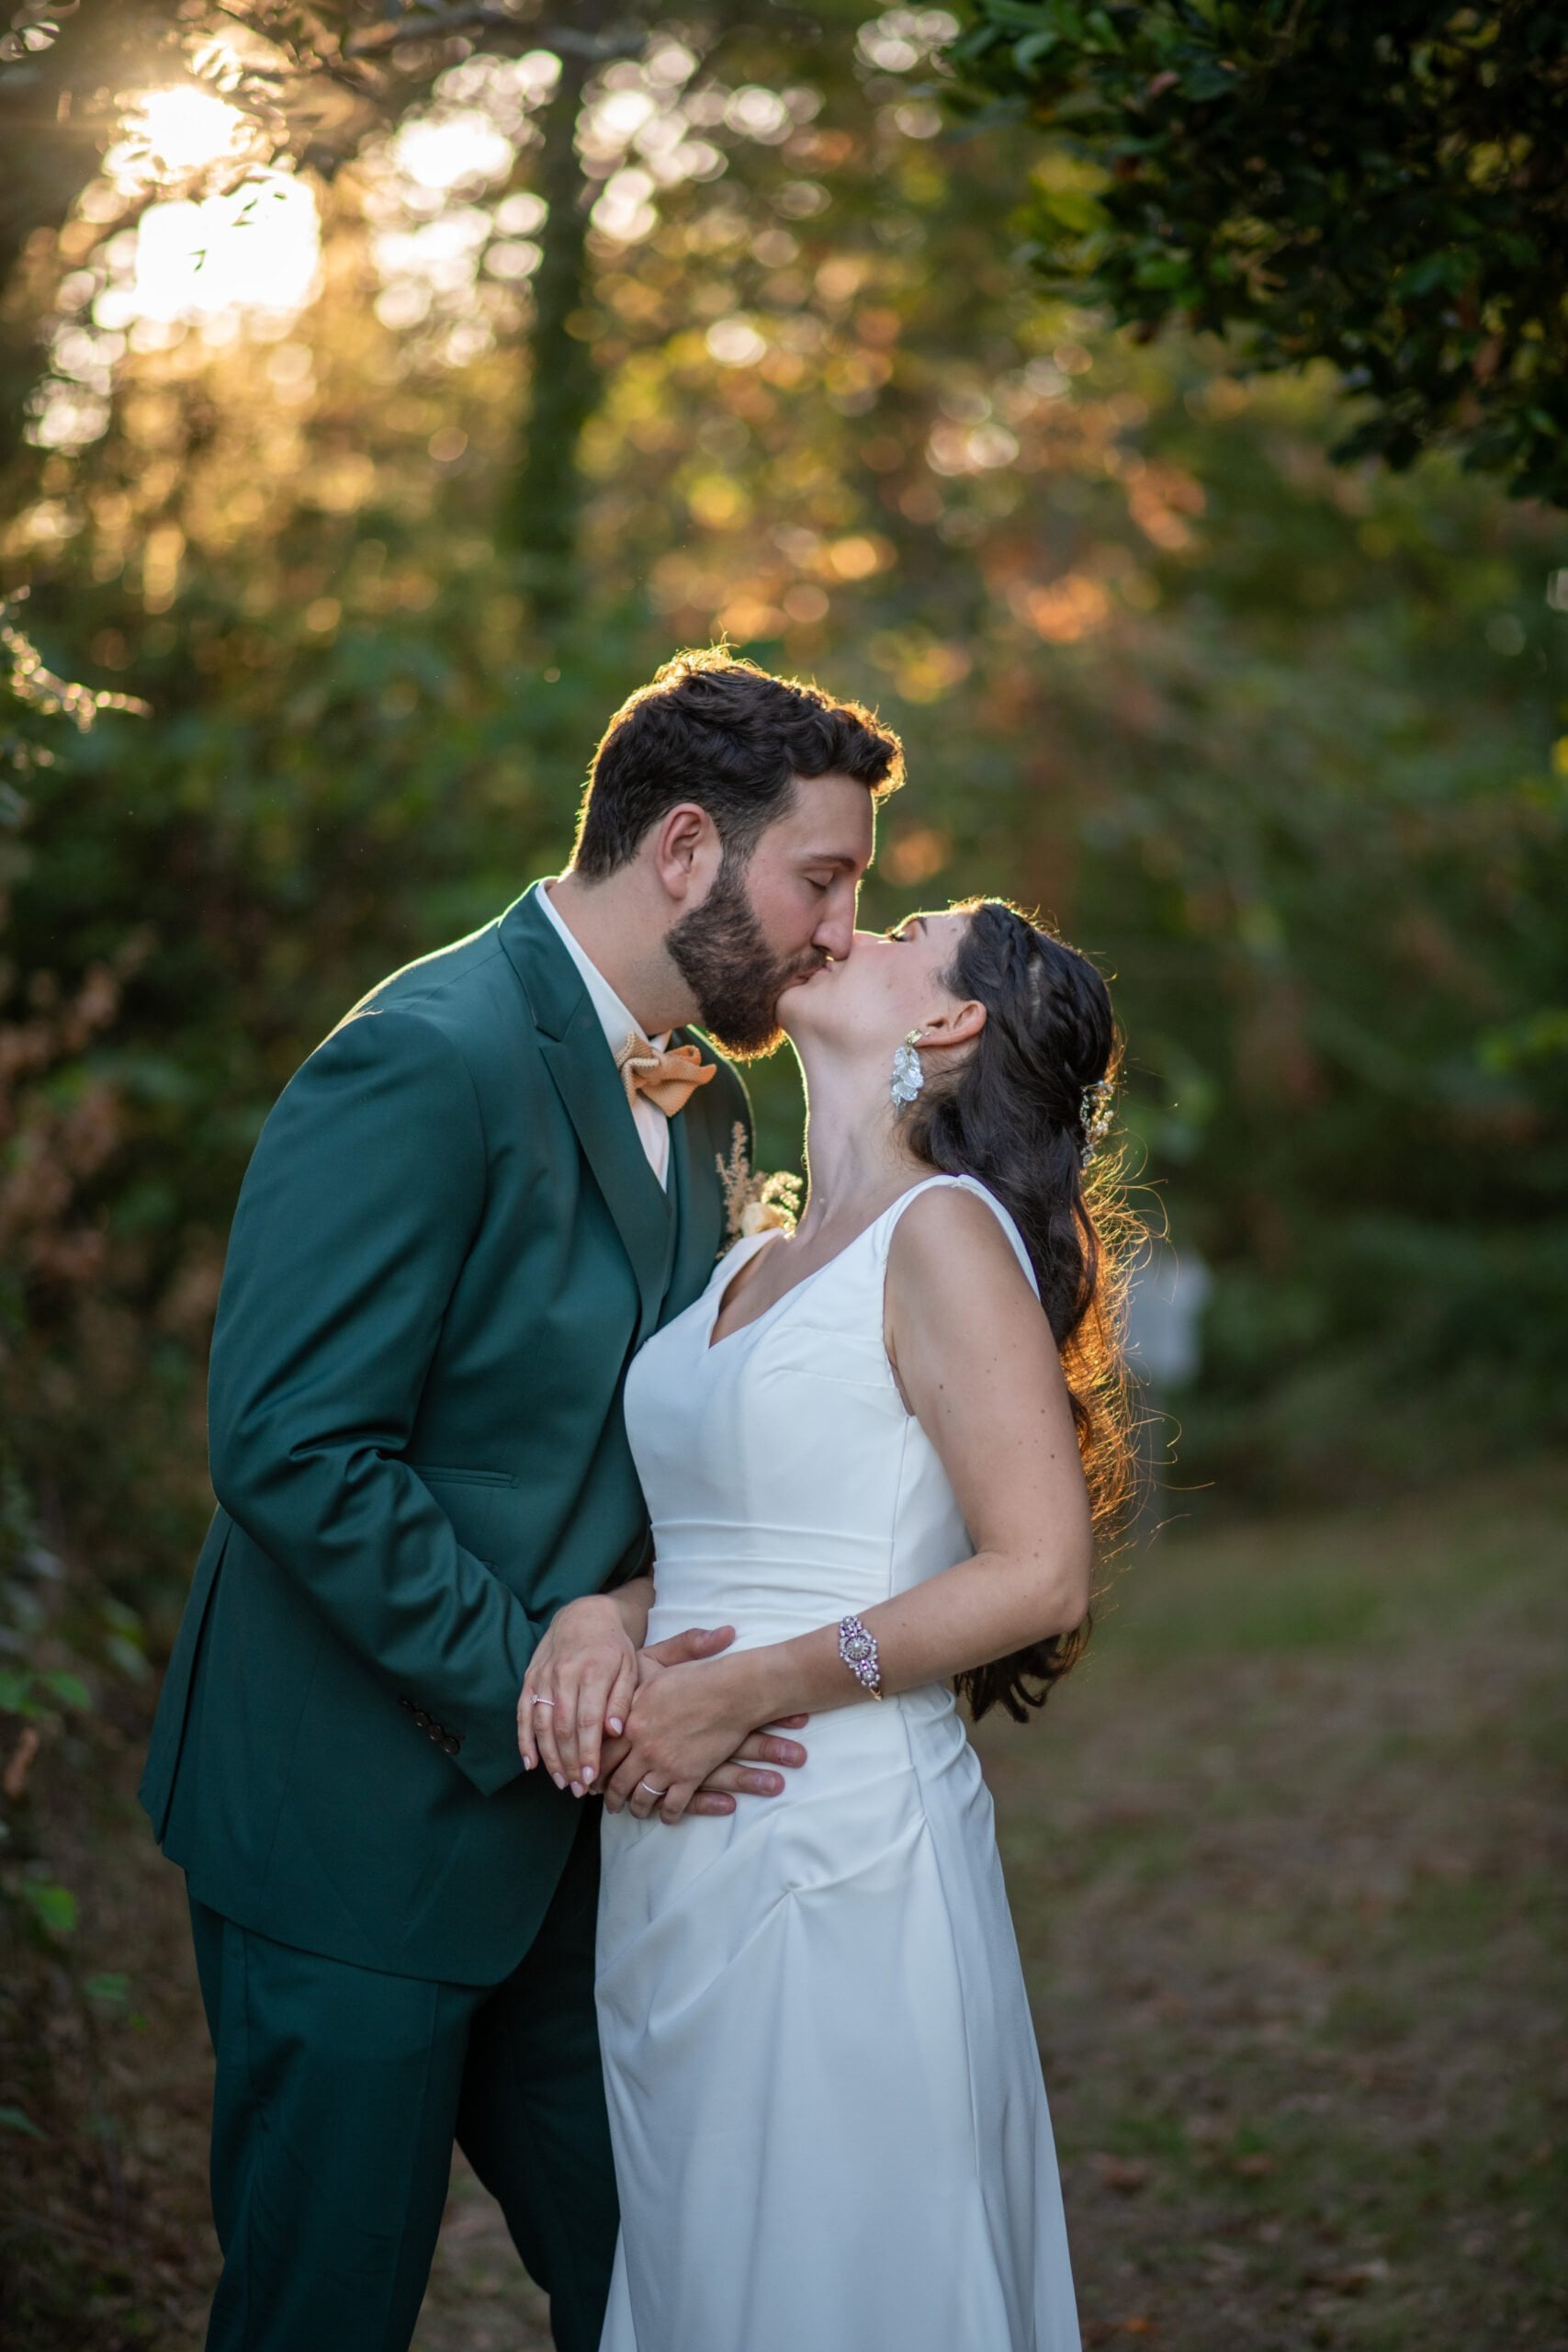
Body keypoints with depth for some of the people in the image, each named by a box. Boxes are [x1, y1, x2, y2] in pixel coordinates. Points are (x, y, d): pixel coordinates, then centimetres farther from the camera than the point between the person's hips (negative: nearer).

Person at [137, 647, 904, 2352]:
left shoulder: (695, 1096, 9)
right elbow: (288, 1447, -24)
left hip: (558, 1815, 8)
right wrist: (528, 1678, -23)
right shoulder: (429, 1063, -20)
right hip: (355, 1825, -8)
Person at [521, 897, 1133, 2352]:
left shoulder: (945, 1232, -9)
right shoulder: (751, 1266, 15)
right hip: (672, 1862, 8)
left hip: (838, 1850, -7)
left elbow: (1041, 1573, -15)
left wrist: (741, 1695, -16)